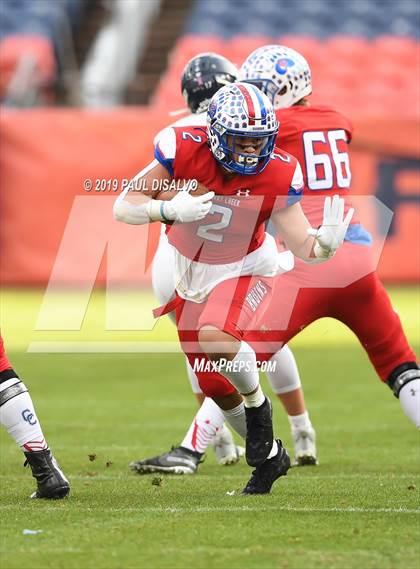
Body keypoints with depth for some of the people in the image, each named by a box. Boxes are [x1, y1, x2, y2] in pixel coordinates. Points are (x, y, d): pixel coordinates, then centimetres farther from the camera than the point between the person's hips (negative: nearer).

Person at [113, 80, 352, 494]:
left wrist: (325, 244, -41)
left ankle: (257, 405, -4)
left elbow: (302, 246, -18)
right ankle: (269, 456, 34)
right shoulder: (184, 151, -24)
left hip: (244, 270, -3)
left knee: (215, 339, -34)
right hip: (188, 272, 3)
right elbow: (123, 207, -23)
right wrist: (169, 211, -42)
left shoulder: (276, 176, -23)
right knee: (215, 386, 10)